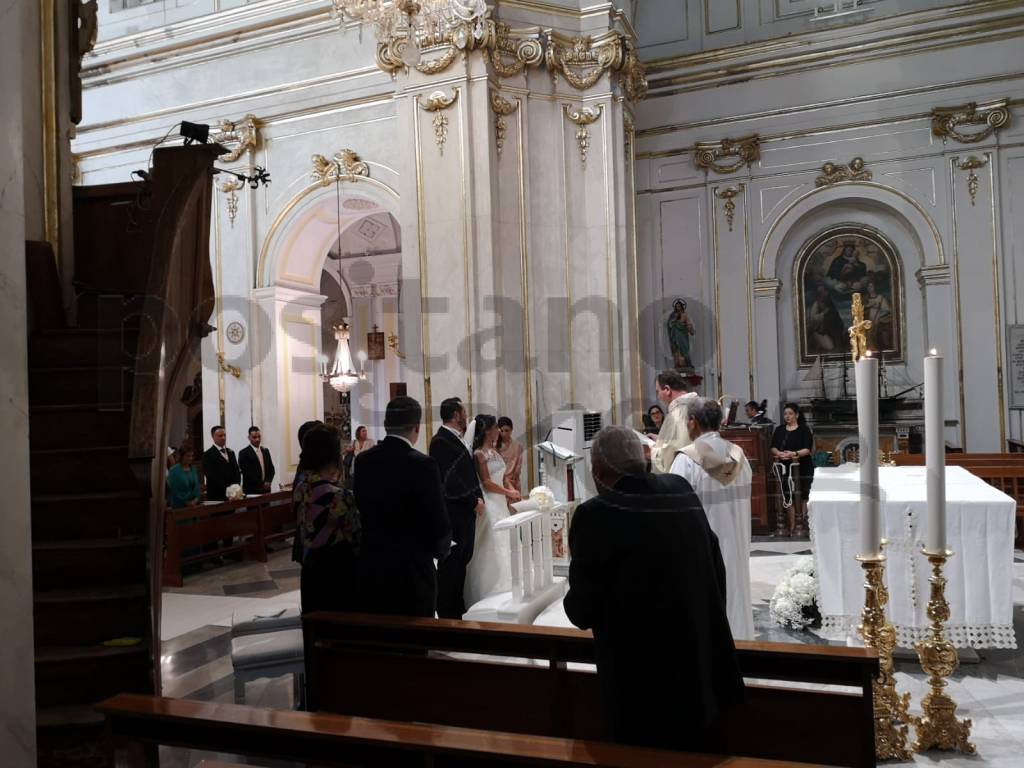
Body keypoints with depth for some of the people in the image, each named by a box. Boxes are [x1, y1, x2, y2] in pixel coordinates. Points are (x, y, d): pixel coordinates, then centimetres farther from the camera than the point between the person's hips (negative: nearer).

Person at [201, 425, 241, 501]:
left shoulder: (231, 452, 17)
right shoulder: (208, 455, -4)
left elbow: (237, 472, 14)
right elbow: (211, 476, -12)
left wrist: (236, 486, -4)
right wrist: (227, 488, -17)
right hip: (216, 496, -5)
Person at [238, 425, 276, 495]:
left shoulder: (265, 451, 14)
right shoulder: (243, 453, -4)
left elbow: (271, 469, 14)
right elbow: (246, 473, -11)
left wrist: (268, 482, -5)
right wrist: (262, 484, -13)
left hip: (265, 490, 5)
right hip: (251, 491, -5)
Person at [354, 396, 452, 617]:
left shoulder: (362, 461, 0)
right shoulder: (422, 465, -17)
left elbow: (360, 510, 6)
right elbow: (439, 524, -15)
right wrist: (440, 550, 5)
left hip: (370, 568, 6)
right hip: (412, 572, -5)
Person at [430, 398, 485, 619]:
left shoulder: (456, 440, 16)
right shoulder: (441, 441, -14)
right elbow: (450, 479, -20)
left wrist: (478, 497, 6)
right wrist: (474, 501, -13)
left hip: (466, 512, 9)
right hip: (452, 513, -9)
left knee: (462, 562, 14)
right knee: (450, 564, -2)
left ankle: (458, 610, 23)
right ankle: (447, 614, 7)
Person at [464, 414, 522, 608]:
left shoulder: (494, 452, 13)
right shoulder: (479, 454, -12)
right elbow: (486, 482, -15)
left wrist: (510, 491, 2)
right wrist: (508, 492, -10)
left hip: (500, 503, 9)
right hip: (488, 504, -9)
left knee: (501, 544, 12)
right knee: (491, 547, -4)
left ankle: (499, 588, 21)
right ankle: (488, 591, 4)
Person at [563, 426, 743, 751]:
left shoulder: (596, 514, -20)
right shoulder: (682, 492, -2)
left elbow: (582, 611, -13)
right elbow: (716, 571, 8)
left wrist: (575, 601, 10)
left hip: (642, 683, -6)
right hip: (703, 668, 6)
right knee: (690, 755, 24)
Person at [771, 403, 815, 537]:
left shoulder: (804, 429, -1)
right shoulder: (779, 430, 12)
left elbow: (808, 449, -9)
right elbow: (773, 447, 8)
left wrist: (794, 454, -24)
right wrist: (779, 453, -14)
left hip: (802, 469, -3)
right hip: (785, 468, 3)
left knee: (801, 497, -1)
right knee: (788, 497, 3)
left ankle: (801, 526, 5)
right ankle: (792, 526, 7)